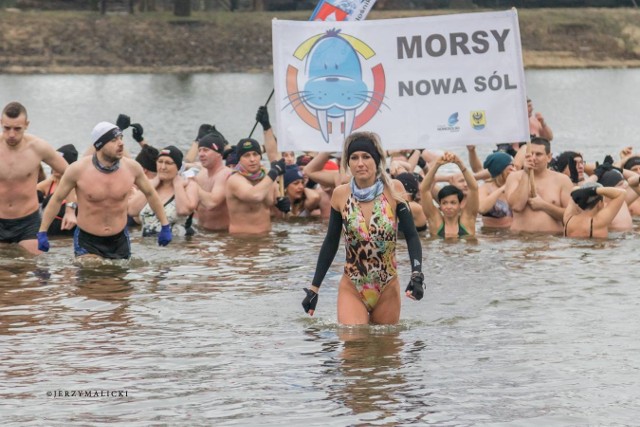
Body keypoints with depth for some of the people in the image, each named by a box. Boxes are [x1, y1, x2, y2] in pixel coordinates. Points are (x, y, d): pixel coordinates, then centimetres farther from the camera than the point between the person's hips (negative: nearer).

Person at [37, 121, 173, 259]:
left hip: (119, 241, 3)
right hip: (87, 242, -3)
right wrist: (42, 232, 0)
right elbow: (57, 199, 0)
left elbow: (150, 194, 11)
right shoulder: (78, 169, -12)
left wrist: (165, 226, 13)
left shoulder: (131, 167, -6)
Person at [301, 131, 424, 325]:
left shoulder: (393, 190, -6)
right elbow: (330, 243, 7)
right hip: (351, 289, 0)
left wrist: (417, 275, -20)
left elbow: (411, 235, -5)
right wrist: (314, 287, 7)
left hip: (387, 290, 0)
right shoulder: (340, 195, -2)